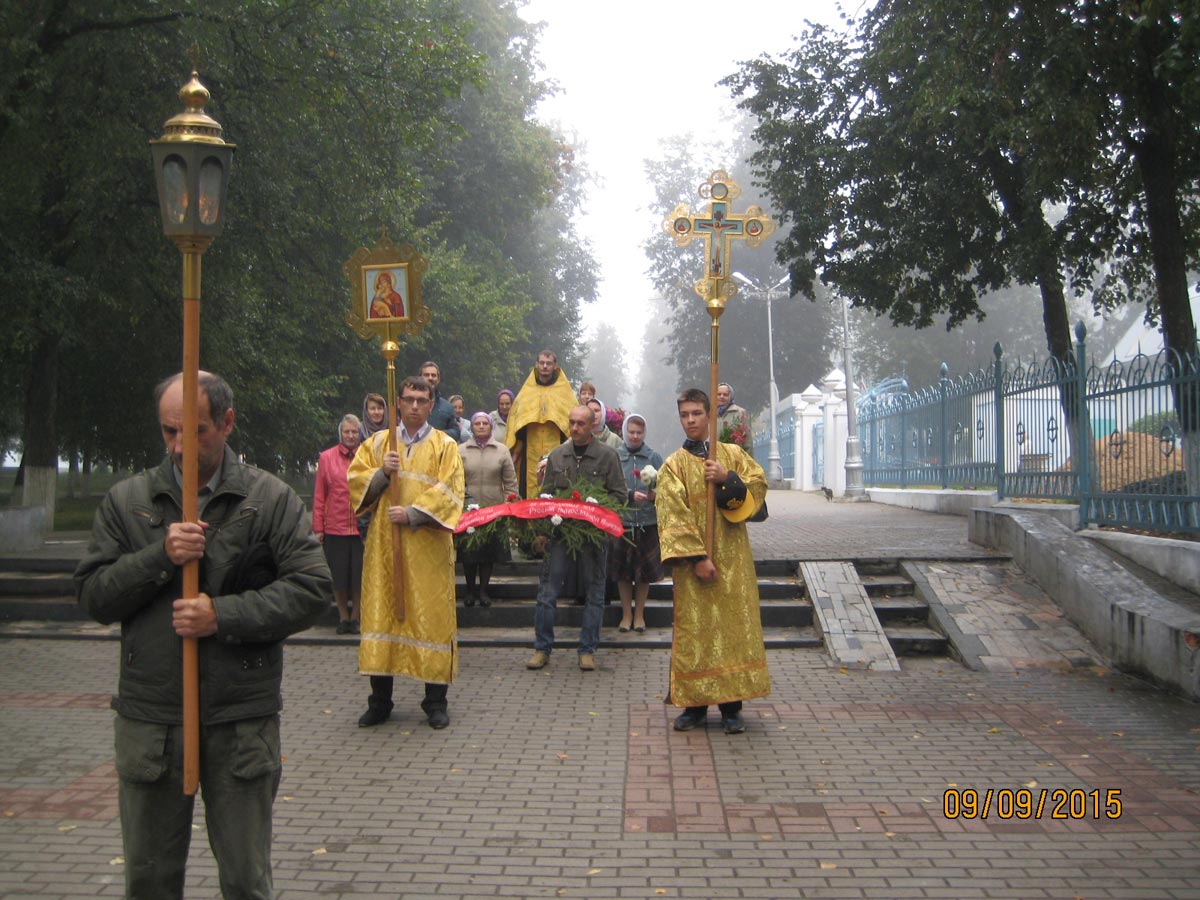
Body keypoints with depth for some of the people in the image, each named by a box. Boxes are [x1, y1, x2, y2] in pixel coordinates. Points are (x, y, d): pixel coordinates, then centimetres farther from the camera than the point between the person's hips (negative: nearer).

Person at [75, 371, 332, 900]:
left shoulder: (270, 499, 0)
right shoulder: (126, 501, 6)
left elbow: (313, 589, -7)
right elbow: (92, 595, 1)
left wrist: (224, 616, -15)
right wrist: (160, 556, -14)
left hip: (242, 720, -2)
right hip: (148, 721, 2)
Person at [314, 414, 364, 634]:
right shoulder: (326, 457, 4)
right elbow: (319, 496, 5)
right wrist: (318, 528, 2)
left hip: (362, 528, 0)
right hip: (334, 528, 0)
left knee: (359, 576, 4)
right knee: (338, 577, 6)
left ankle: (355, 617, 20)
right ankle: (343, 617, 22)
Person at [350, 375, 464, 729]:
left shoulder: (445, 446, 5)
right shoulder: (378, 443, 13)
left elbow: (449, 491, -5)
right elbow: (354, 480, 9)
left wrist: (413, 514, -15)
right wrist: (381, 473, -9)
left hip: (427, 546, -2)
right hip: (383, 543, 2)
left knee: (431, 615, -1)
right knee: (381, 611, 1)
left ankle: (436, 700, 8)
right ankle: (380, 701, 10)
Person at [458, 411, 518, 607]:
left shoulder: (502, 450, 6)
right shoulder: (461, 450, 4)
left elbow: (510, 482, 6)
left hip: (494, 508, 1)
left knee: (490, 552, 5)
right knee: (468, 552, 2)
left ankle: (483, 591, 17)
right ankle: (470, 590, 16)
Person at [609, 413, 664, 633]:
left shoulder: (654, 457, 4)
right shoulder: (614, 457, 2)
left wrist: (654, 495, -20)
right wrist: (631, 495, -15)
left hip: (648, 521, 0)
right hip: (621, 520, 0)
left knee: (645, 572, 7)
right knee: (622, 571, 7)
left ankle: (639, 614, 22)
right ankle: (626, 614, 22)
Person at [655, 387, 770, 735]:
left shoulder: (732, 454, 11)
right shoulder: (673, 466, 3)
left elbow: (759, 484, 2)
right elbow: (673, 516, -6)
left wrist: (728, 479, -14)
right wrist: (697, 557, -16)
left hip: (732, 558, 2)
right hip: (692, 559, -1)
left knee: (735, 626, -1)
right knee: (694, 629, 0)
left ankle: (731, 706, 5)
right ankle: (695, 703, 9)